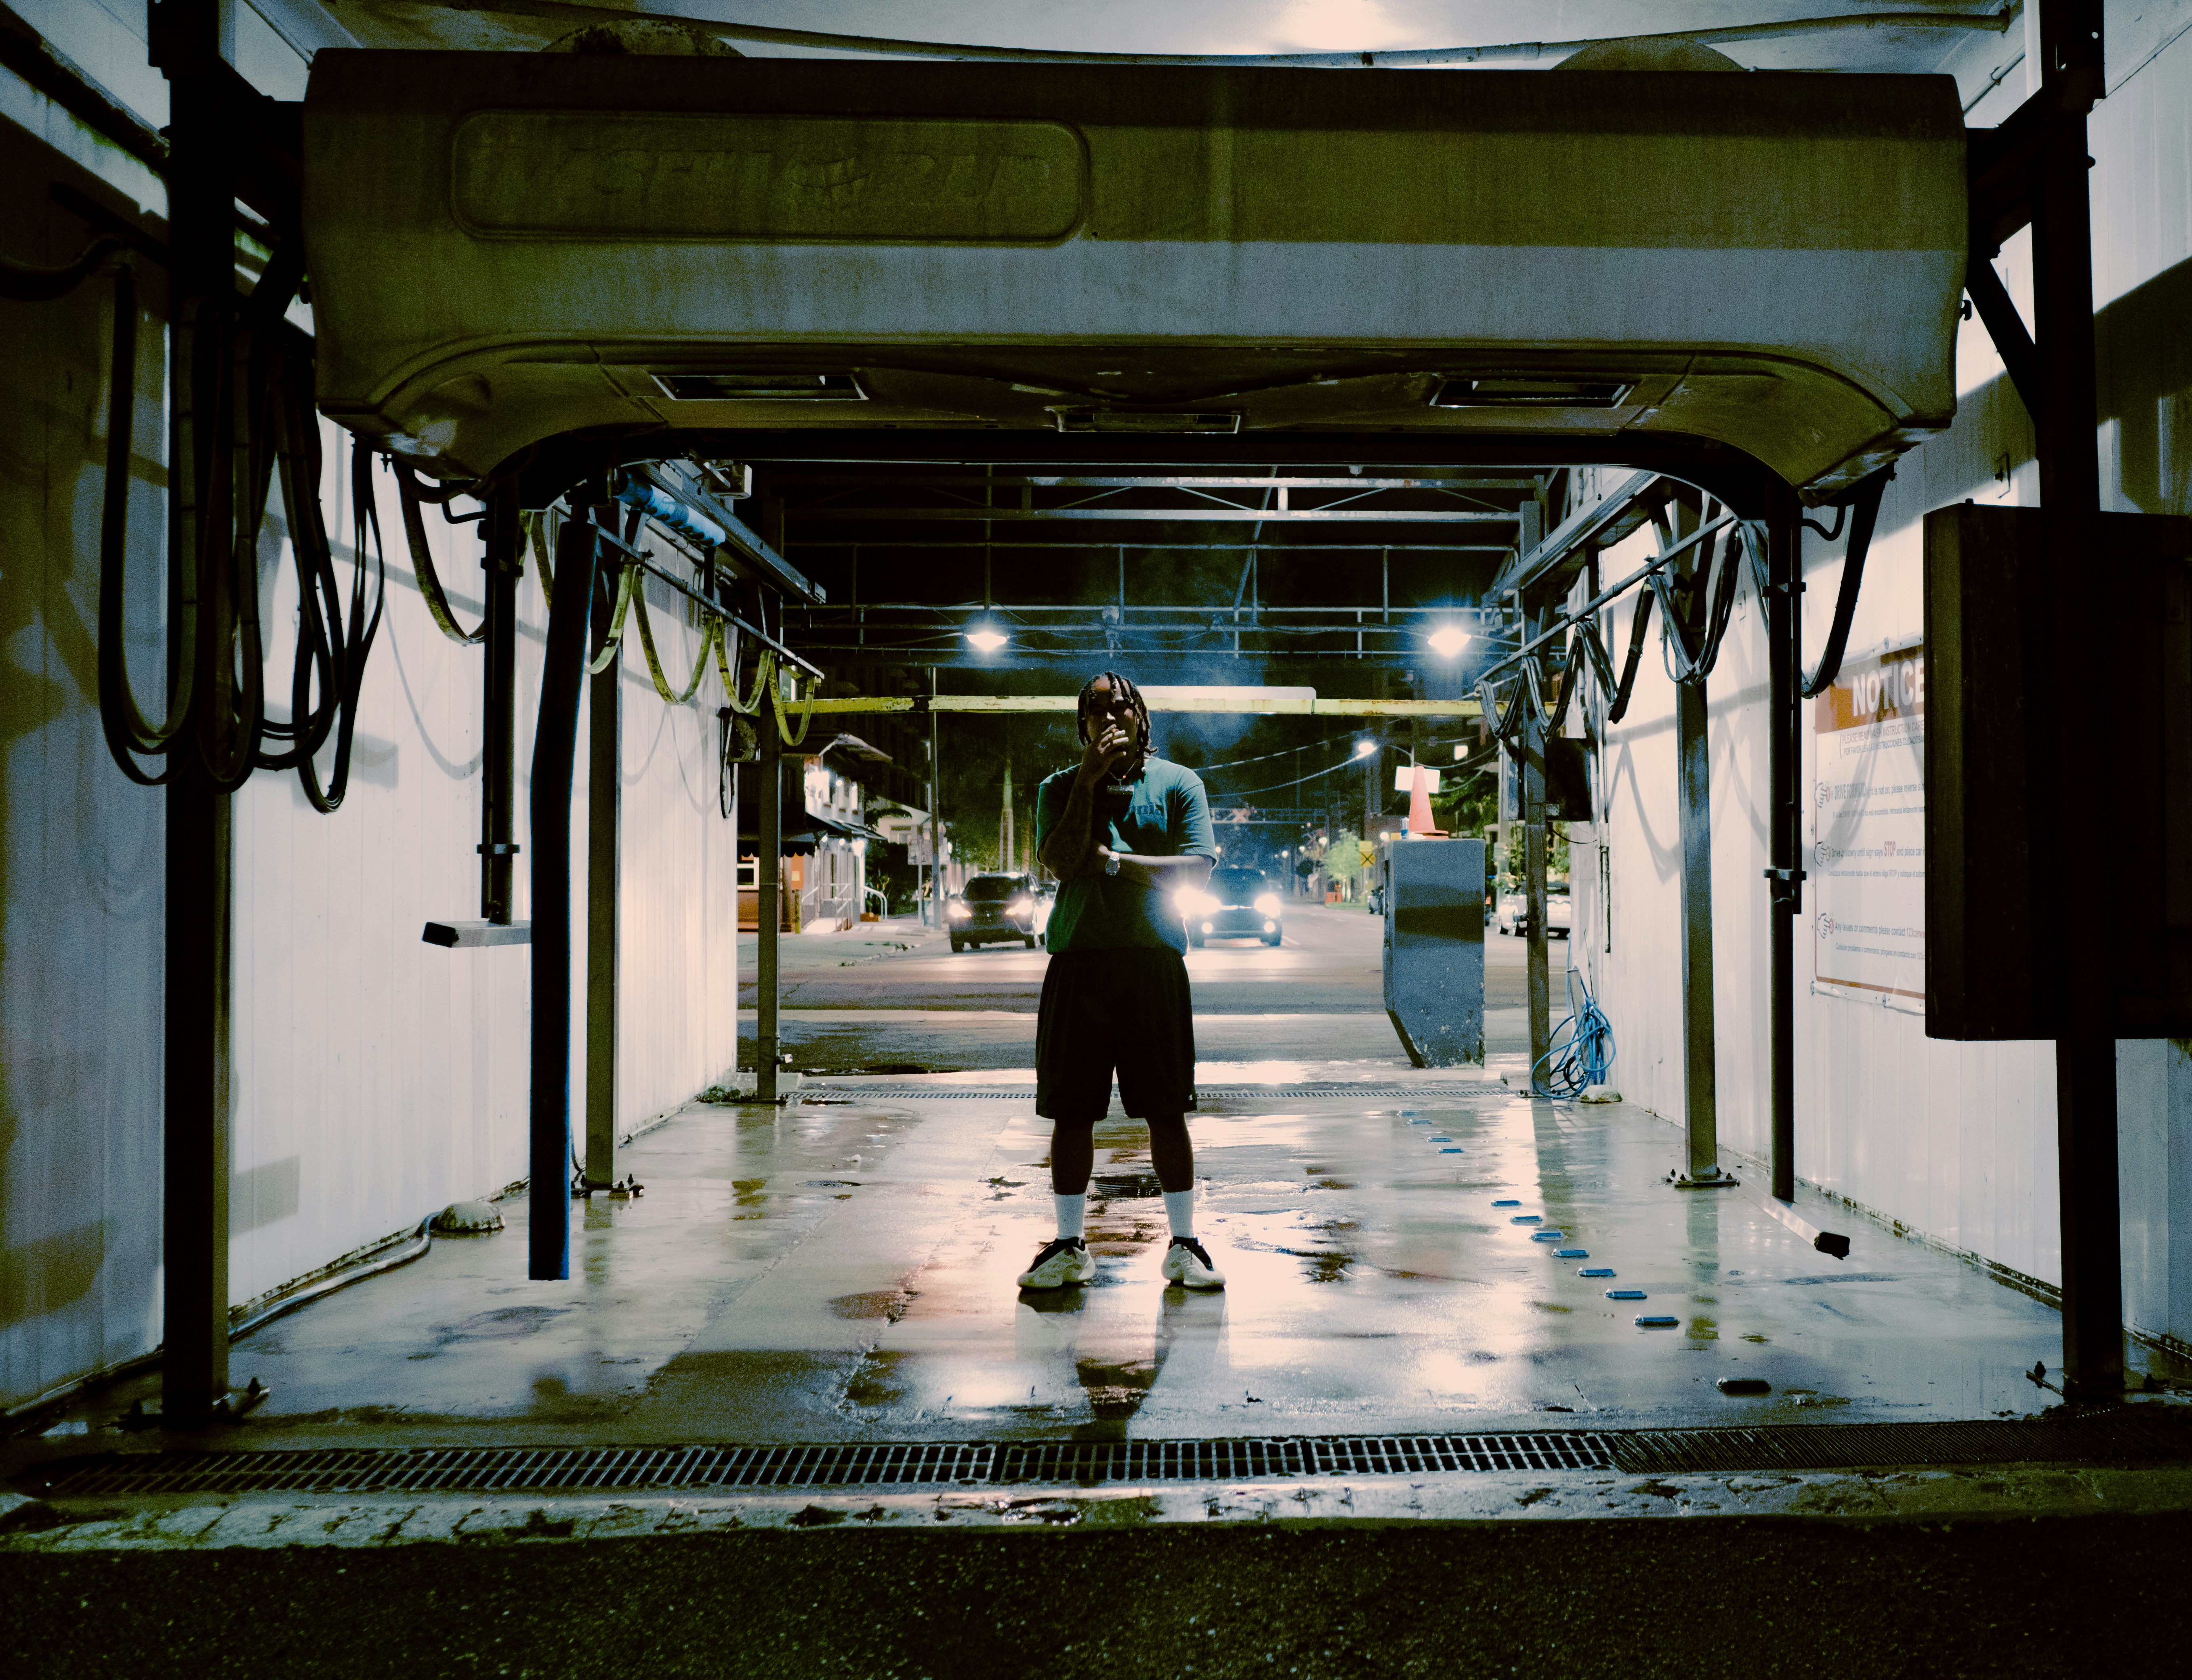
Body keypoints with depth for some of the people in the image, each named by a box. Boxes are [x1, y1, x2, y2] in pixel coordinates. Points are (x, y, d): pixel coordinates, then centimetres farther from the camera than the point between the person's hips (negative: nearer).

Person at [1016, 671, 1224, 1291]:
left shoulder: (1178, 783, 8)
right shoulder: (1060, 787, 11)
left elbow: (1198, 868, -4)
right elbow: (1060, 860, -6)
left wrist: (1111, 859, -8)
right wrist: (1088, 780, -7)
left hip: (1155, 960, -1)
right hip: (1078, 960, 1)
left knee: (1167, 1110, 2)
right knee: (1070, 1111, 4)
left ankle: (1183, 1246, 13)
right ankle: (1070, 1247, 16)